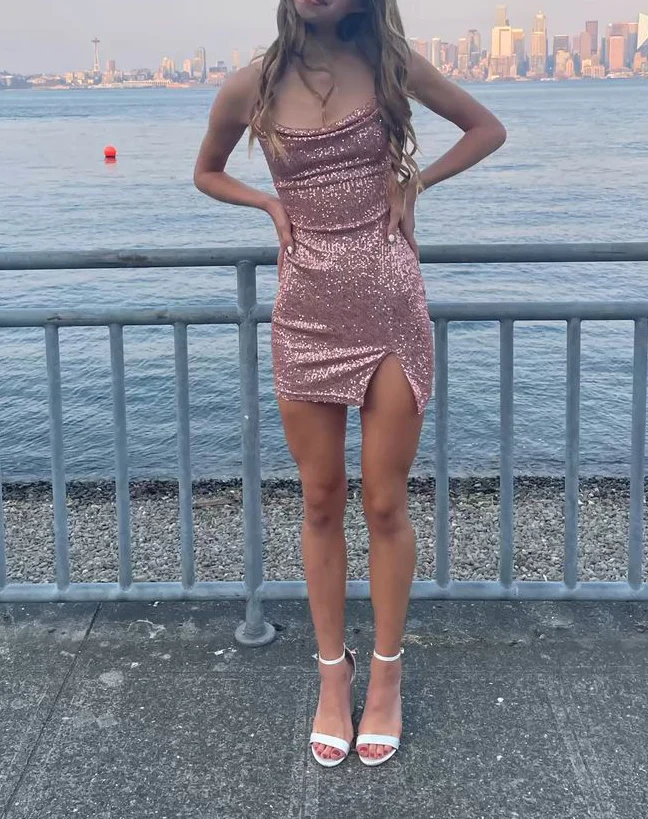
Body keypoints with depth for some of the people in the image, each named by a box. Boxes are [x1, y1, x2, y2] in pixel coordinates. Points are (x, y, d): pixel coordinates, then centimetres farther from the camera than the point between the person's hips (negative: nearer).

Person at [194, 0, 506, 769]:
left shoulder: (390, 64, -2)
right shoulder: (250, 87, 0)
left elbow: (487, 128, 11)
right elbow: (207, 173, 18)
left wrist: (413, 181, -1)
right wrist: (271, 203, 1)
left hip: (391, 309, -1)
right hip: (307, 314, 1)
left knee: (385, 504, 5)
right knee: (321, 504, 10)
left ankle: (386, 674, 23)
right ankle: (333, 673, 26)